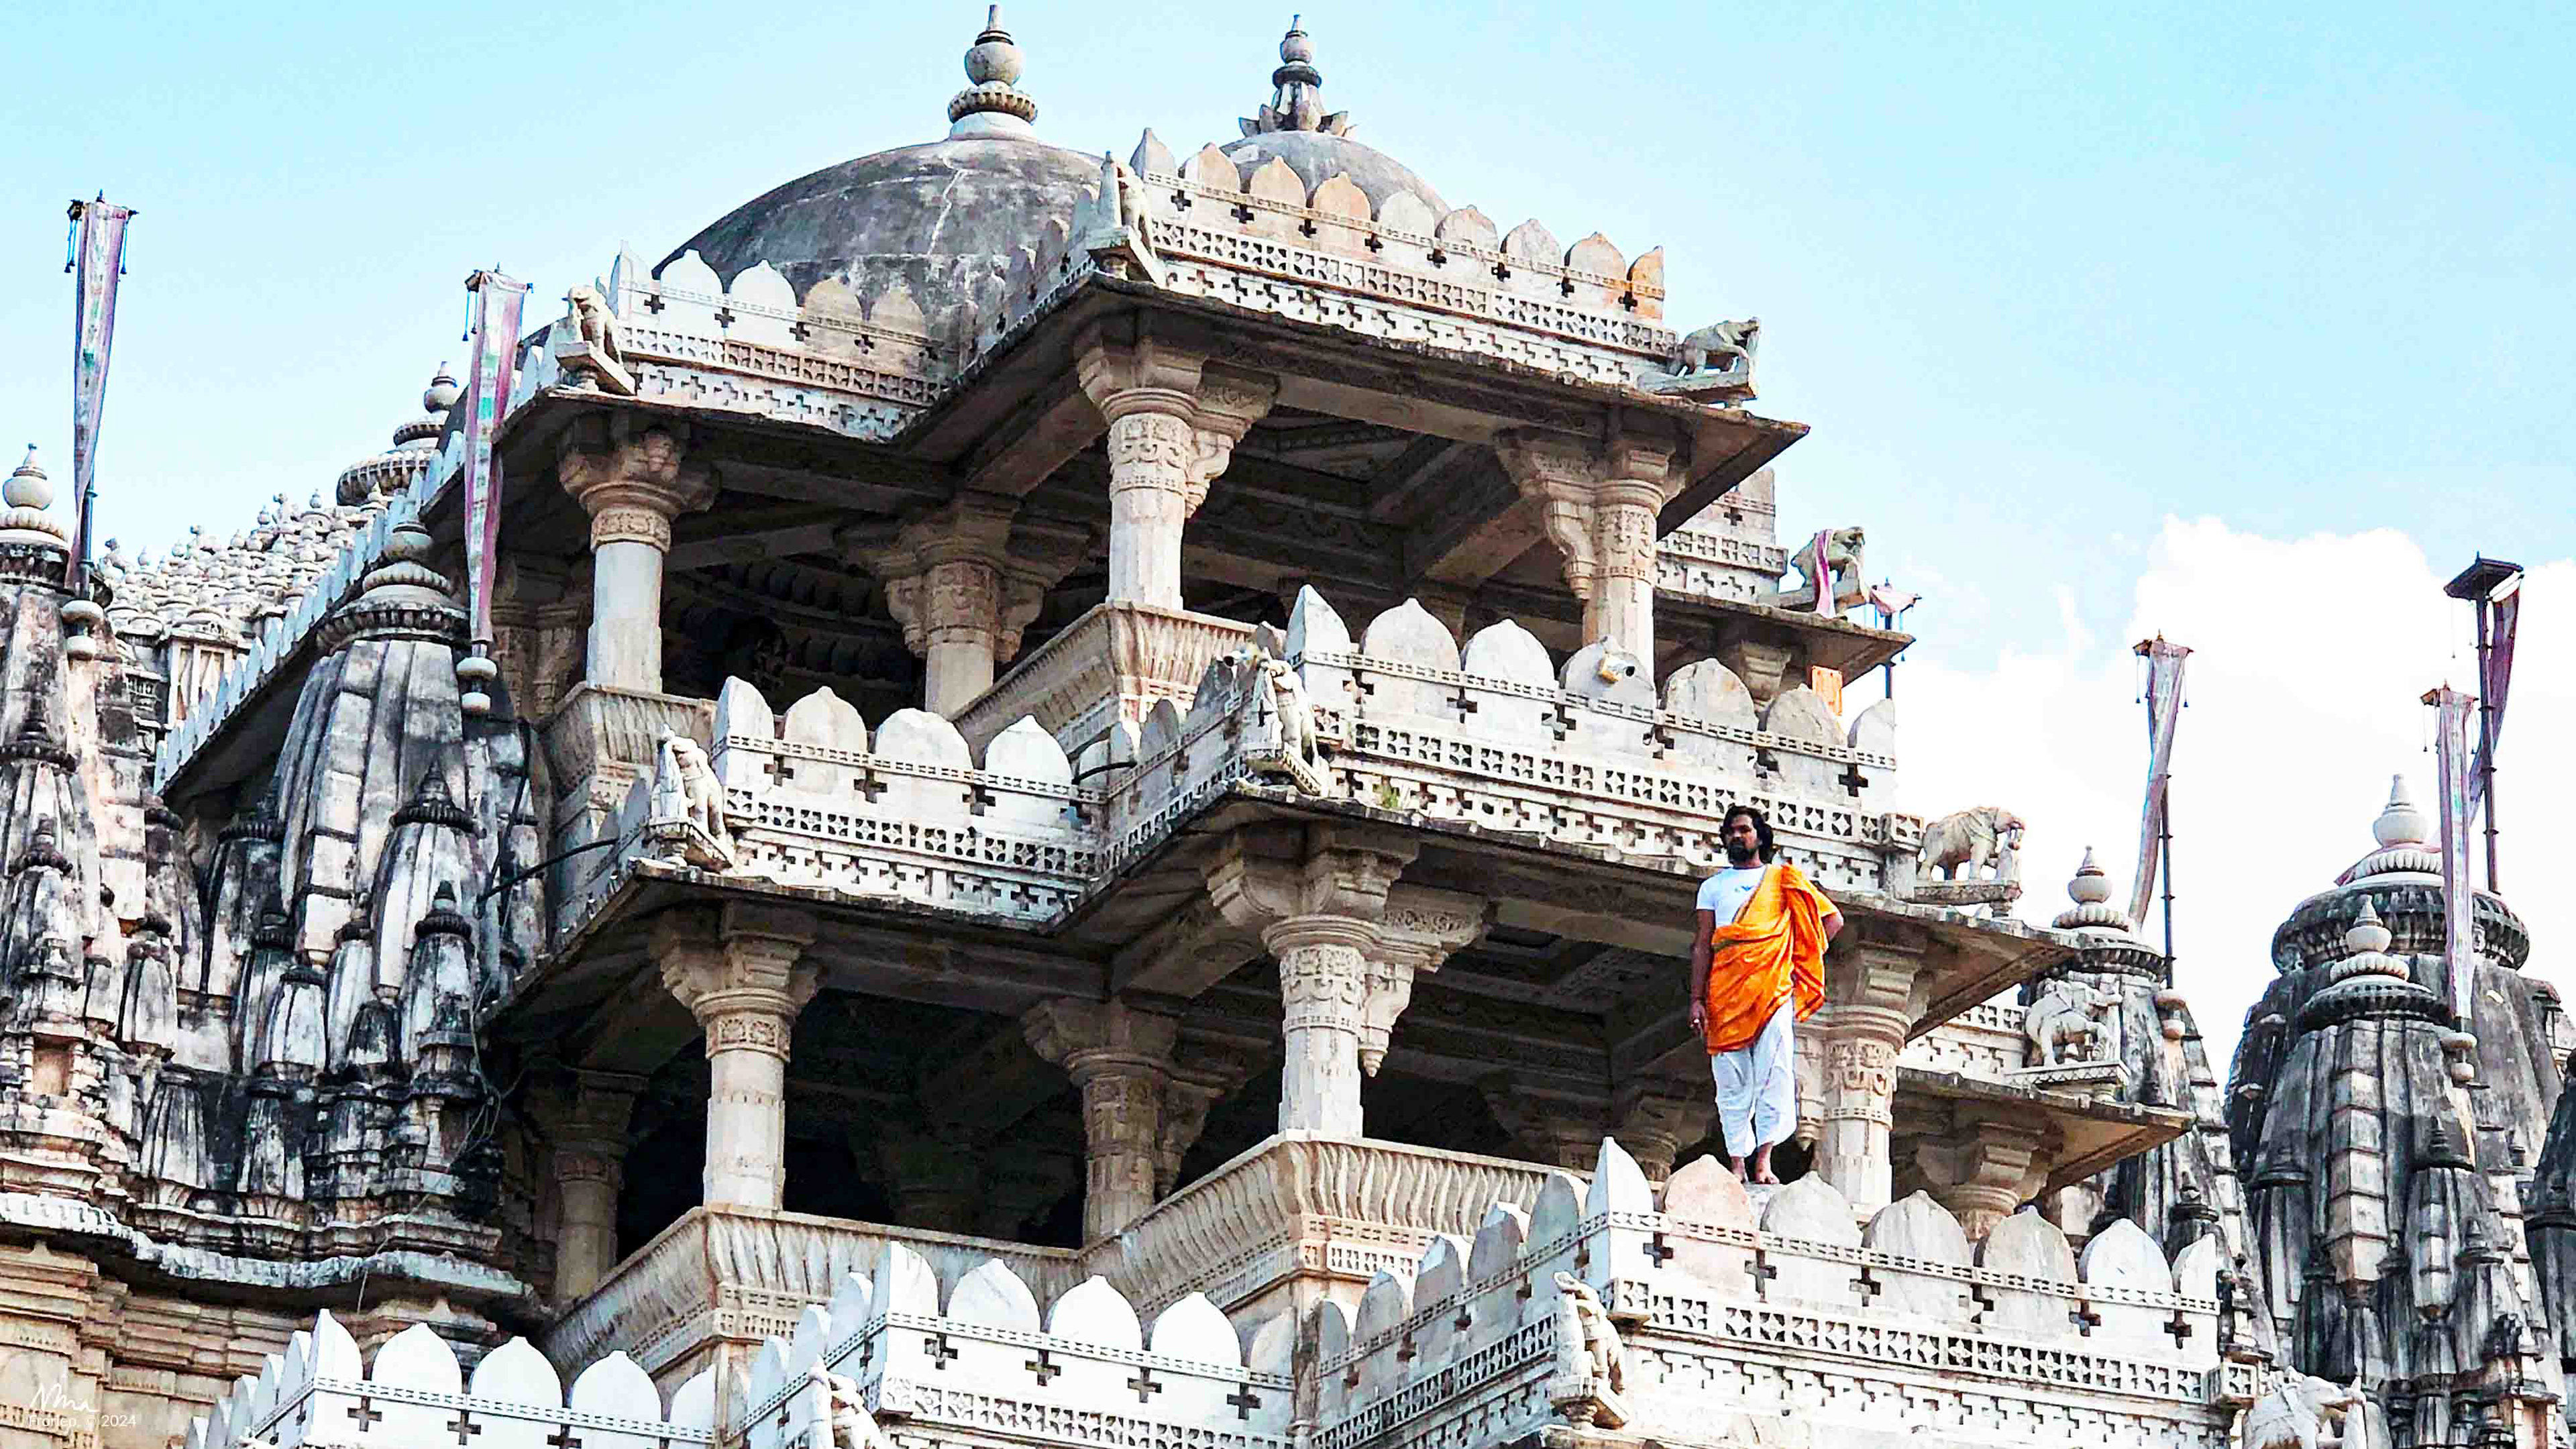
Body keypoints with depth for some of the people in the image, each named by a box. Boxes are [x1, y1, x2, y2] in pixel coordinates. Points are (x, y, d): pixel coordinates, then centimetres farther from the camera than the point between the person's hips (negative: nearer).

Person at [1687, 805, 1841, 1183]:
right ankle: (1737, 1165, -2)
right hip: (1725, 992, 2)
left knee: (1774, 1075, -15)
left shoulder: (1783, 878, 15)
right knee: (1732, 1082, -2)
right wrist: (1697, 1000, 1)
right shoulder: (1713, 887, 19)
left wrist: (1801, 961, 3)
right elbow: (1702, 947, 13)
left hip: (1773, 986, -2)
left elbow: (1832, 919, 14)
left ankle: (1763, 1161, -19)